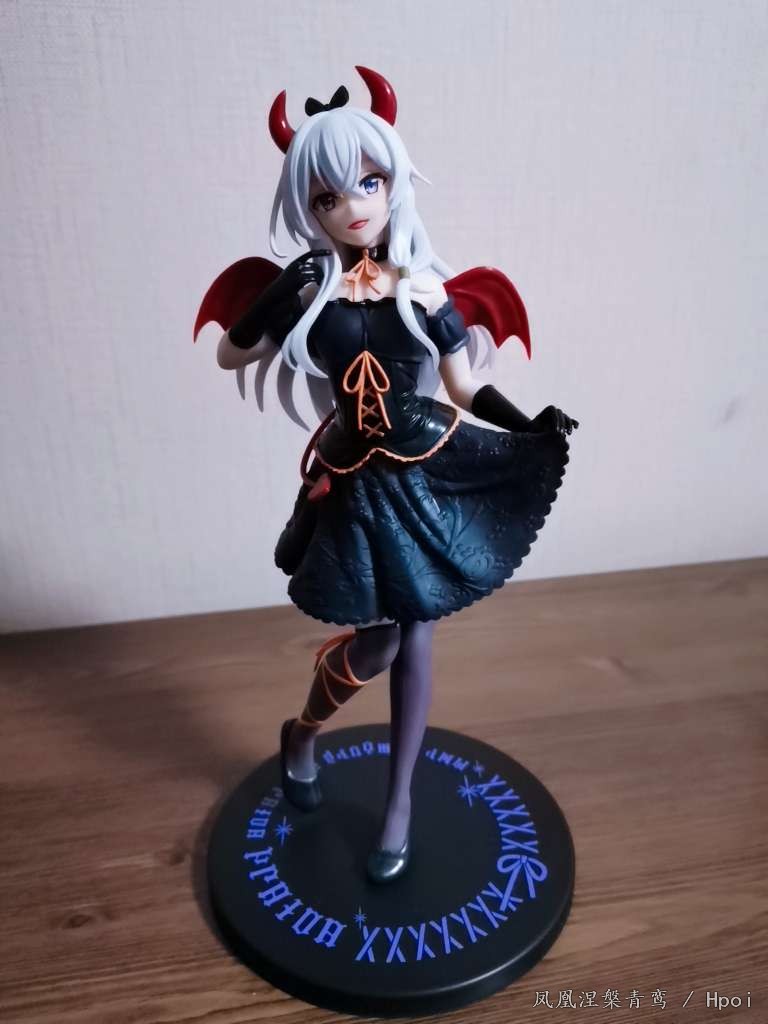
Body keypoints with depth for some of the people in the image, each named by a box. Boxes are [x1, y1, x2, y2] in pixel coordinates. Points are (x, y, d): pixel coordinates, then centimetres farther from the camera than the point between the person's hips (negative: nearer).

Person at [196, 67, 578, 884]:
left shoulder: (425, 284, 0)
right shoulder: (305, 285, -4)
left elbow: (466, 390, -1)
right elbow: (228, 356, 6)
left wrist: (534, 429, -15)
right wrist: (291, 317, 2)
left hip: (428, 471, 2)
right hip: (357, 479, -2)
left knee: (415, 638, 10)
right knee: (377, 641, 1)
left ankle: (400, 799, 32)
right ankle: (300, 734, 37)